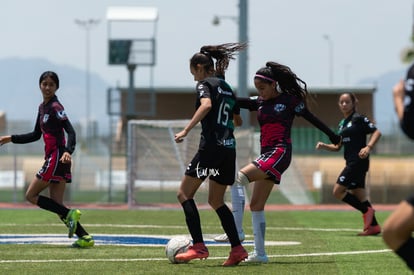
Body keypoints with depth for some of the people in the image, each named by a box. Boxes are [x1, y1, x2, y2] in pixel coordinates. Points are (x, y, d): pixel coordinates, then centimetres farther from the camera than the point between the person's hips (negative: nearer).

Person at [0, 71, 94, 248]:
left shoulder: (55, 107, -10)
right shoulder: (42, 107, 17)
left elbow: (71, 131, -20)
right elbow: (36, 135, 27)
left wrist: (68, 151, -36)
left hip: (57, 157, -9)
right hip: (52, 158, 9)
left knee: (31, 195, -5)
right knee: (57, 205, 4)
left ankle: (70, 214, -12)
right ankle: (85, 237, -2)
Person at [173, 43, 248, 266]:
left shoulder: (205, 84, -3)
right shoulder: (227, 88, 21)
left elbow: (206, 105, -23)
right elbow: (236, 118, 24)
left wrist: (186, 131, -24)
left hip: (211, 146, -8)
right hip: (229, 147, 8)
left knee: (184, 193, -2)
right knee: (216, 201, 17)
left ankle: (198, 247, -14)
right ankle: (237, 249, 7)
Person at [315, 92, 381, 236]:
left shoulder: (358, 119, -6)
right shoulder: (342, 123, 18)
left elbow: (377, 132, -12)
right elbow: (337, 147, 22)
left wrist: (368, 147, -26)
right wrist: (323, 146, 5)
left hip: (358, 161, -9)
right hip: (351, 163, 9)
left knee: (338, 191, -12)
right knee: (358, 195, 8)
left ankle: (367, 211, -7)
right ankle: (373, 226, 9)